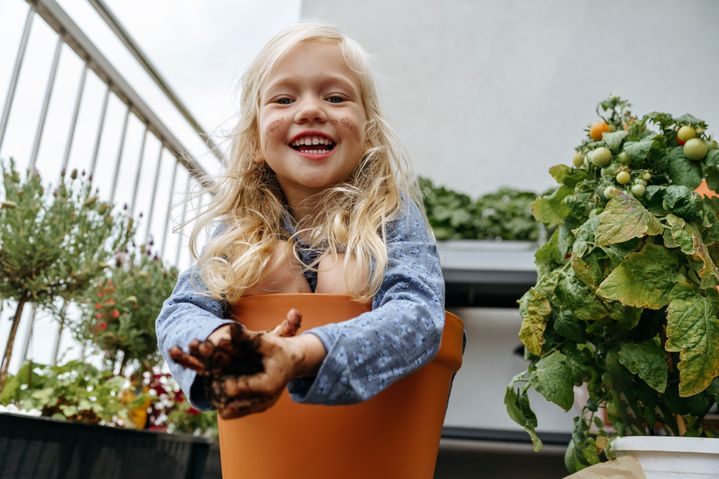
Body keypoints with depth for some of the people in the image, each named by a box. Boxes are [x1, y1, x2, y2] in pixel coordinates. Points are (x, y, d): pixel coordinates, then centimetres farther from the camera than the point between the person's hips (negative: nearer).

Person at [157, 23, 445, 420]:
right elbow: (180, 311, -20)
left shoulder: (393, 215, -18)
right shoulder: (242, 226, -9)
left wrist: (300, 356, -55)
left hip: (377, 401, -2)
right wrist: (223, 347, -45)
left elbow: (419, 314, -36)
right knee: (270, 260, -22)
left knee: (340, 272, -26)